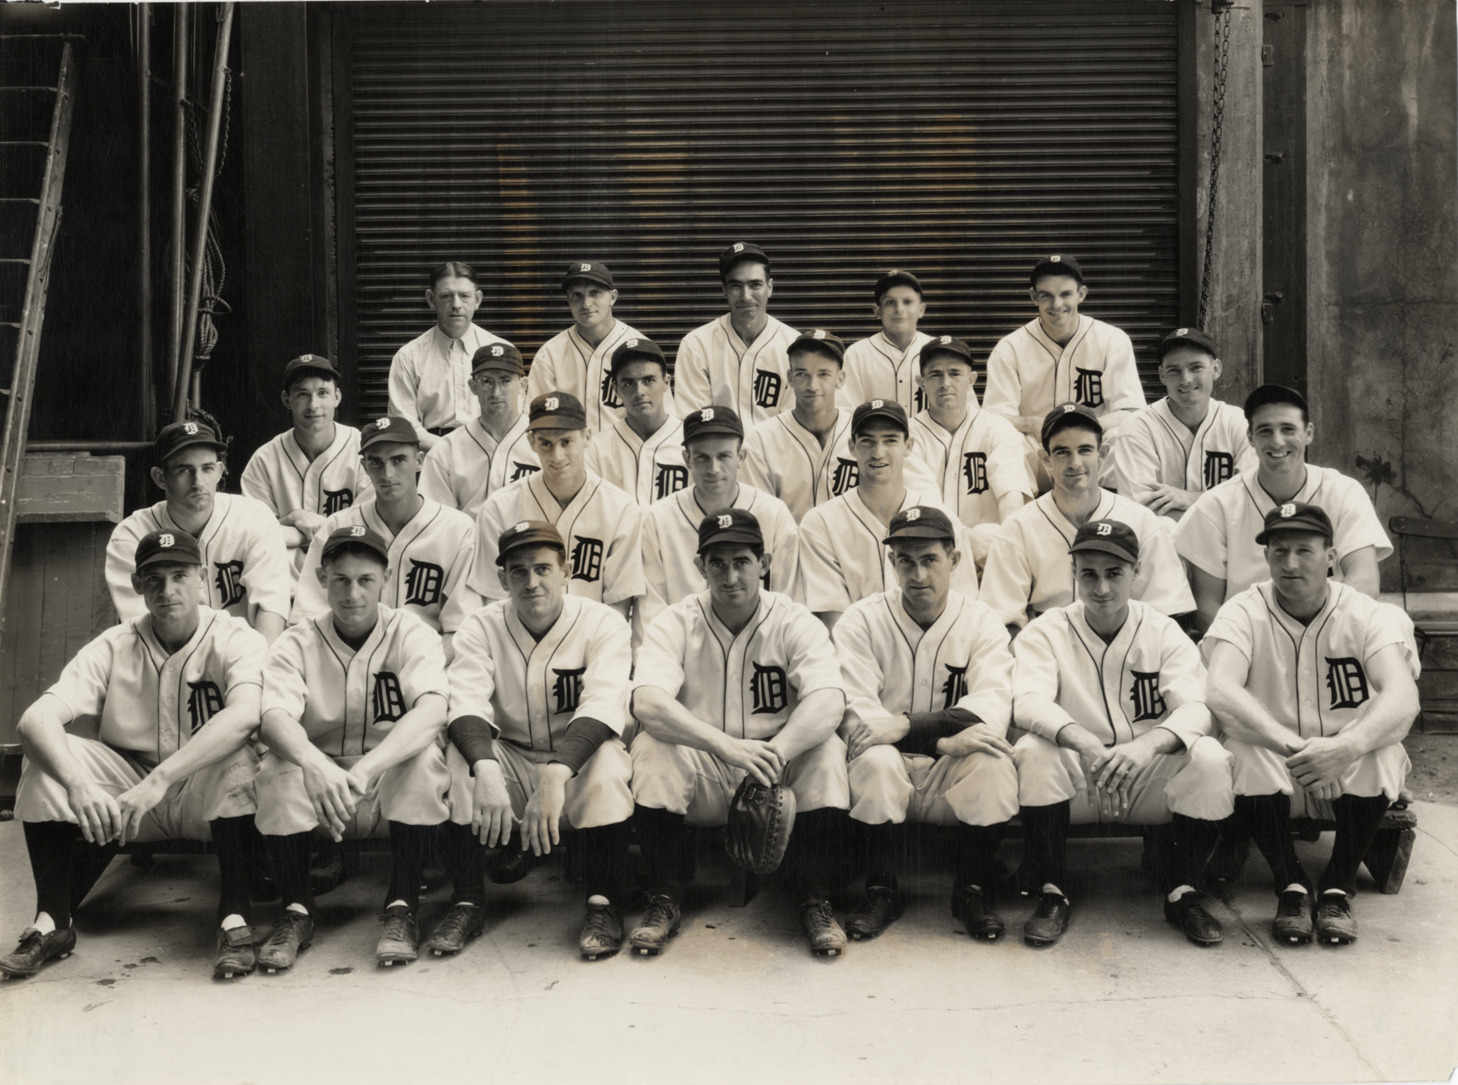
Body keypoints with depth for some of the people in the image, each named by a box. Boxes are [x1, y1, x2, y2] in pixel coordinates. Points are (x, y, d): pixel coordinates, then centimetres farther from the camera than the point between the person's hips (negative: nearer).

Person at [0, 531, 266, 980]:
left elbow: (244, 715, -33)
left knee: (238, 759, -34)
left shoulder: (236, 639, -12)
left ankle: (235, 918, -27)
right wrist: (79, 784, -38)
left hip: (211, 801, -3)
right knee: (48, 760, -20)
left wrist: (160, 780, -43)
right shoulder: (114, 647, -5)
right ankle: (51, 922, -15)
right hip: (126, 792, 3)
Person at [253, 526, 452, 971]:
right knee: (279, 766, -28)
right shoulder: (296, 644, -1)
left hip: (396, 796, -1)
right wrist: (315, 765, -45)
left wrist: (364, 771, -42)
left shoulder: (412, 635, -5)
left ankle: (403, 908, -21)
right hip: (318, 792, 1)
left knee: (424, 754, -31)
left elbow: (431, 712, -25)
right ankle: (296, 911, -15)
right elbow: (274, 716, -21)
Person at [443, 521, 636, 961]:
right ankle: (467, 900, -15)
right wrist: (486, 772, -40)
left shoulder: (601, 624, -10)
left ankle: (604, 902, -20)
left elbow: (603, 707, -26)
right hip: (509, 764, 2)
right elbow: (467, 705, -19)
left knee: (607, 757, -33)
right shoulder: (483, 626, -3)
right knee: (461, 752, -26)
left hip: (579, 764, -2)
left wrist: (555, 777, -43)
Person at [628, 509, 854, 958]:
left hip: (777, 780, 0)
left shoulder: (795, 623, -5)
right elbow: (647, 702, -24)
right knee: (650, 747, -27)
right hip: (700, 783, 0)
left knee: (827, 750, -27)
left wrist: (772, 756, -41)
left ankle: (815, 900, -14)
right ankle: (664, 899, -14)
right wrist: (728, 746, -40)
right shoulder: (675, 623, -5)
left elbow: (828, 701, -23)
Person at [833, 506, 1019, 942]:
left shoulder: (981, 623, 3)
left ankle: (973, 889, -8)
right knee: (876, 758, -33)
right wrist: (944, 740, -27)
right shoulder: (861, 621, -1)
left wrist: (908, 726, -30)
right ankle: (881, 891, -13)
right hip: (889, 777, -1)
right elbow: (855, 714, -15)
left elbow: (991, 708, -14)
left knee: (994, 760, -30)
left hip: (954, 777, 1)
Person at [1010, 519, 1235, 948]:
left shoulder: (1164, 633, 0)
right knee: (1033, 751, -29)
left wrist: (1148, 744, -38)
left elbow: (1196, 708, -15)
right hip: (1073, 784, -1)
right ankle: (1051, 895, -15)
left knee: (1209, 756, -26)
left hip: (1149, 784, 1)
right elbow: (1028, 703, -20)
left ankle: (1181, 891, -6)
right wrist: (1084, 743, -42)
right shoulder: (1045, 632, -2)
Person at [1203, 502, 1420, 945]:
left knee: (1381, 751, -31)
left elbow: (1404, 698, -26)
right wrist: (1293, 746, -41)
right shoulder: (1244, 613, -8)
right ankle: (1290, 885, -12)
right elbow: (1220, 692, -26)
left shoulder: (1369, 615, -8)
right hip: (1270, 778, 0)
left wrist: (1346, 747, -45)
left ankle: (1338, 887, -10)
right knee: (1245, 748, -32)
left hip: (1352, 780, 0)